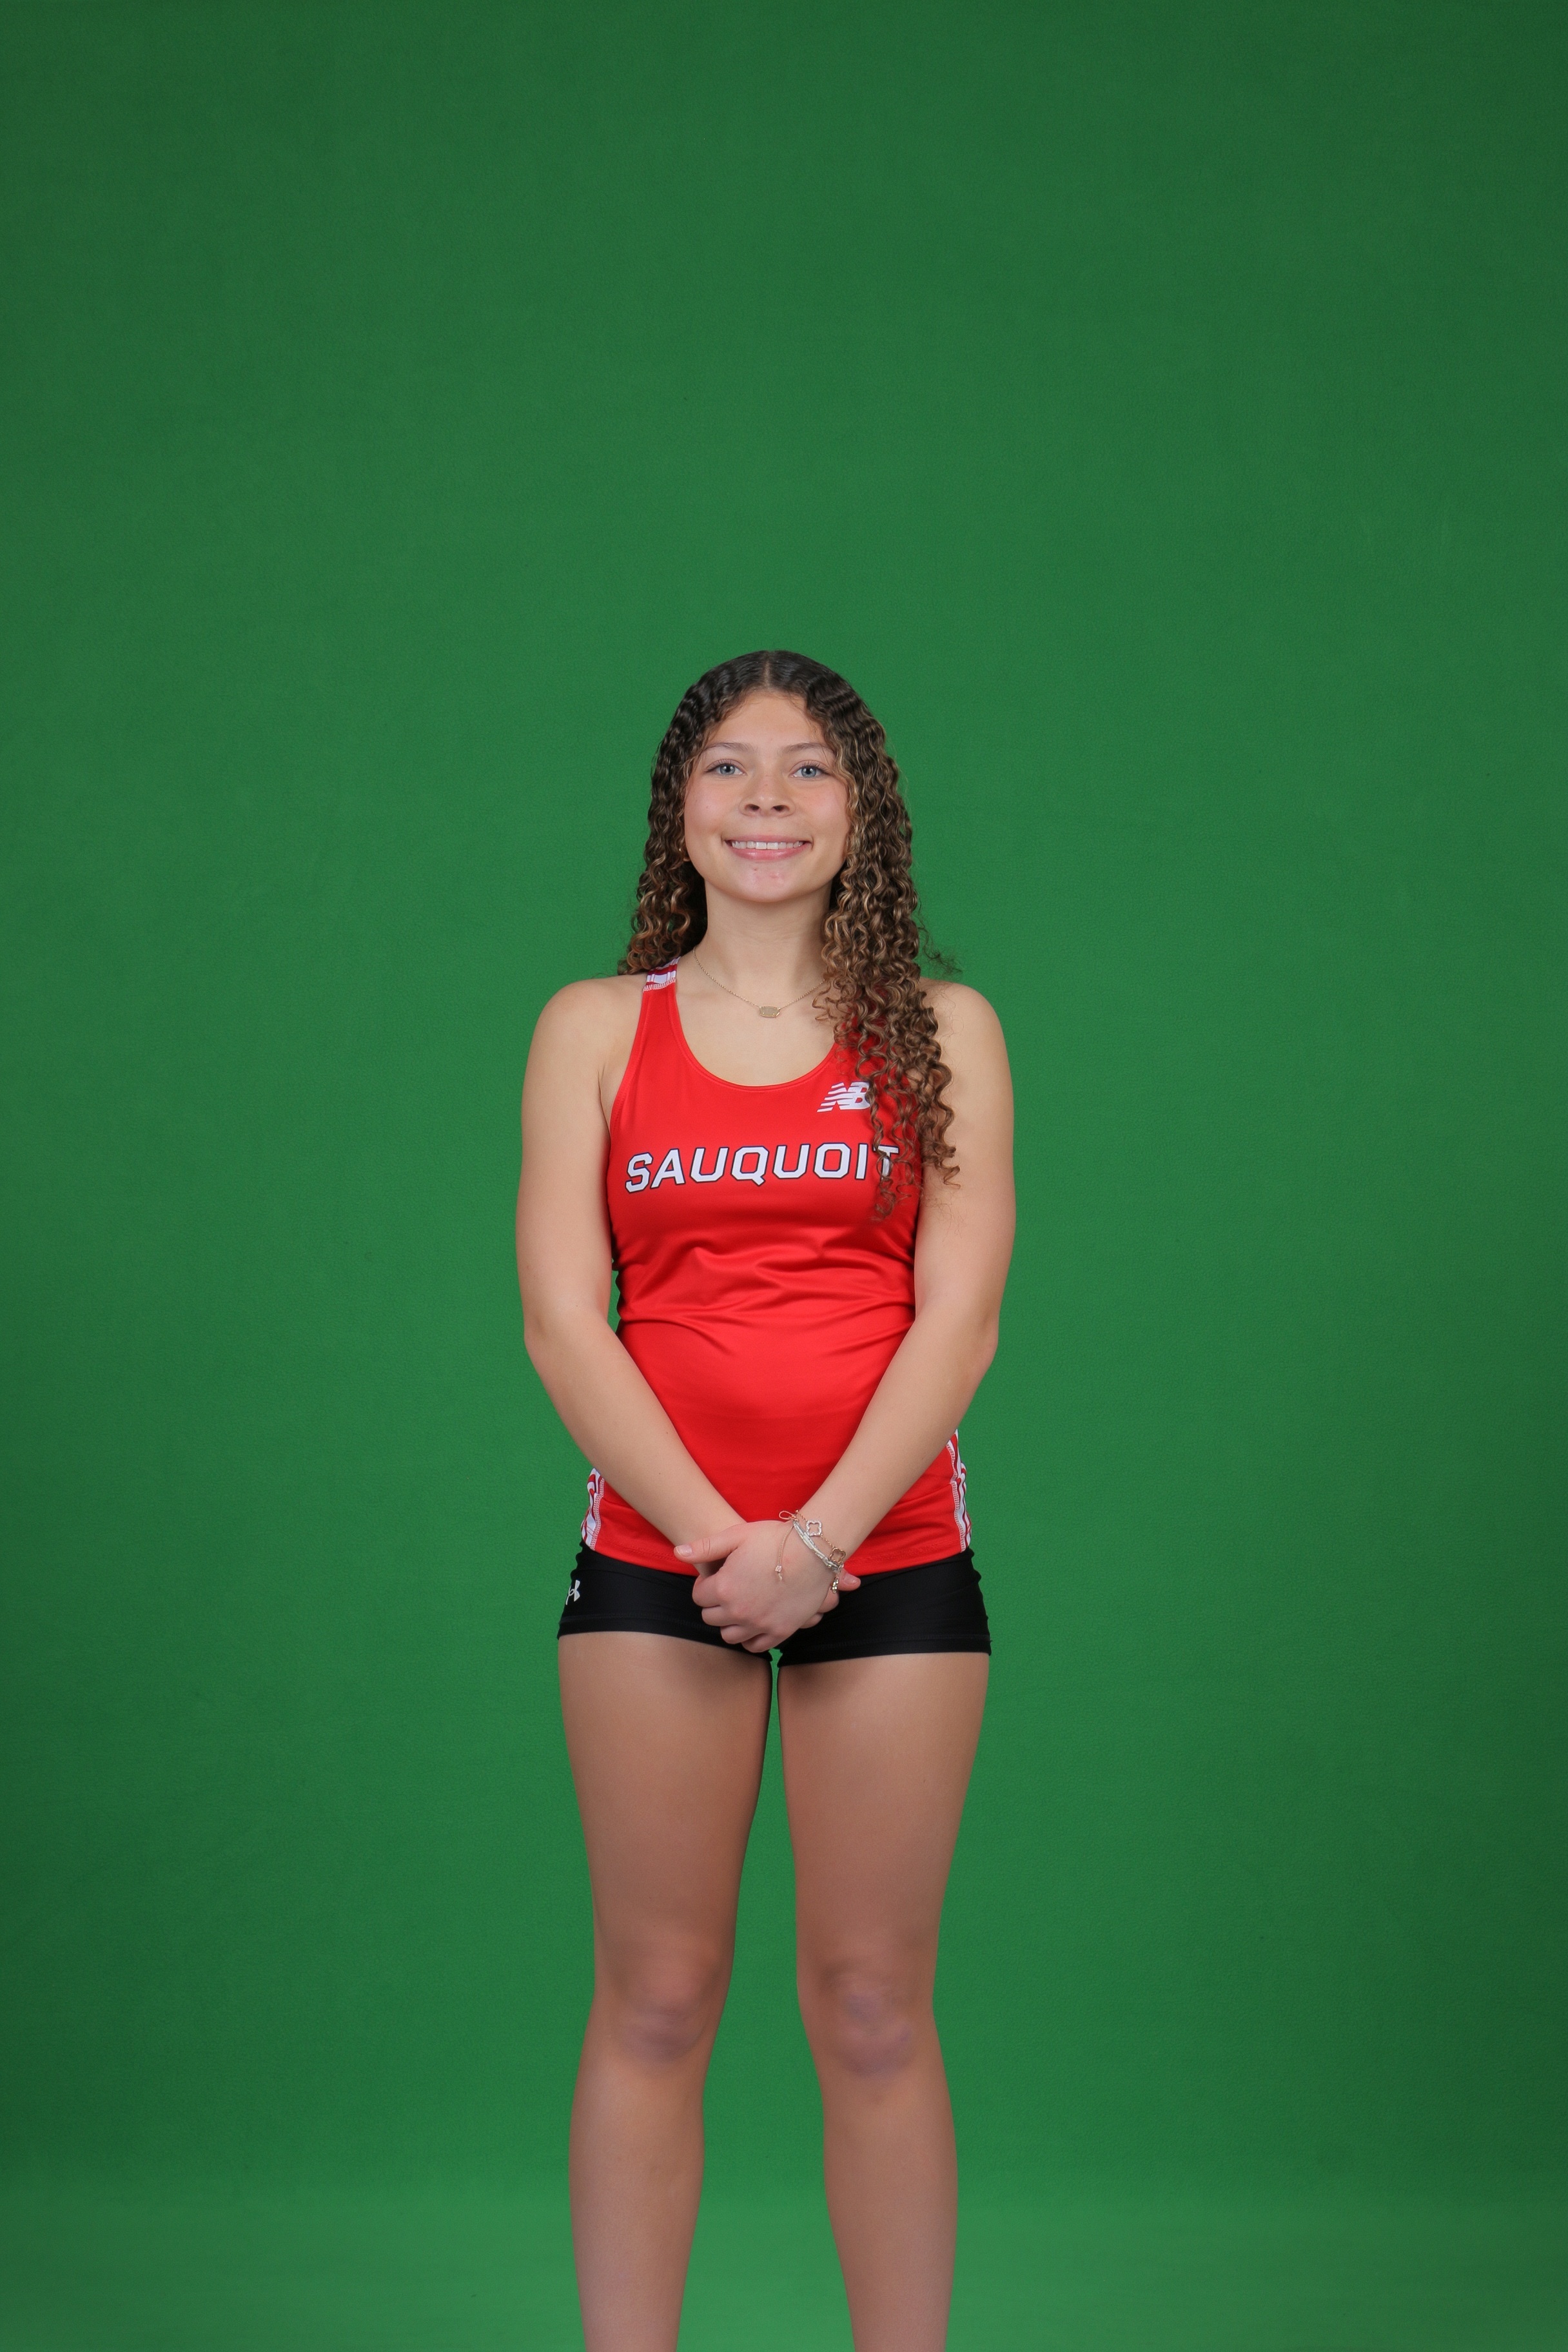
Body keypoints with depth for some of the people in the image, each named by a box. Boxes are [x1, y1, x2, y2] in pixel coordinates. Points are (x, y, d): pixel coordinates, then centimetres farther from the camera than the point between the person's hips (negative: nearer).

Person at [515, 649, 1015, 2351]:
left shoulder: (944, 1033, 7)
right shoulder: (595, 1027, 8)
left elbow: (959, 1321, -2)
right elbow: (561, 1322, 0)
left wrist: (817, 1539, -13)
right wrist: (713, 1529, -11)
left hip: (889, 1555, 0)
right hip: (653, 1555, 0)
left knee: (873, 2007, 3)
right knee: (653, 1999, 3)